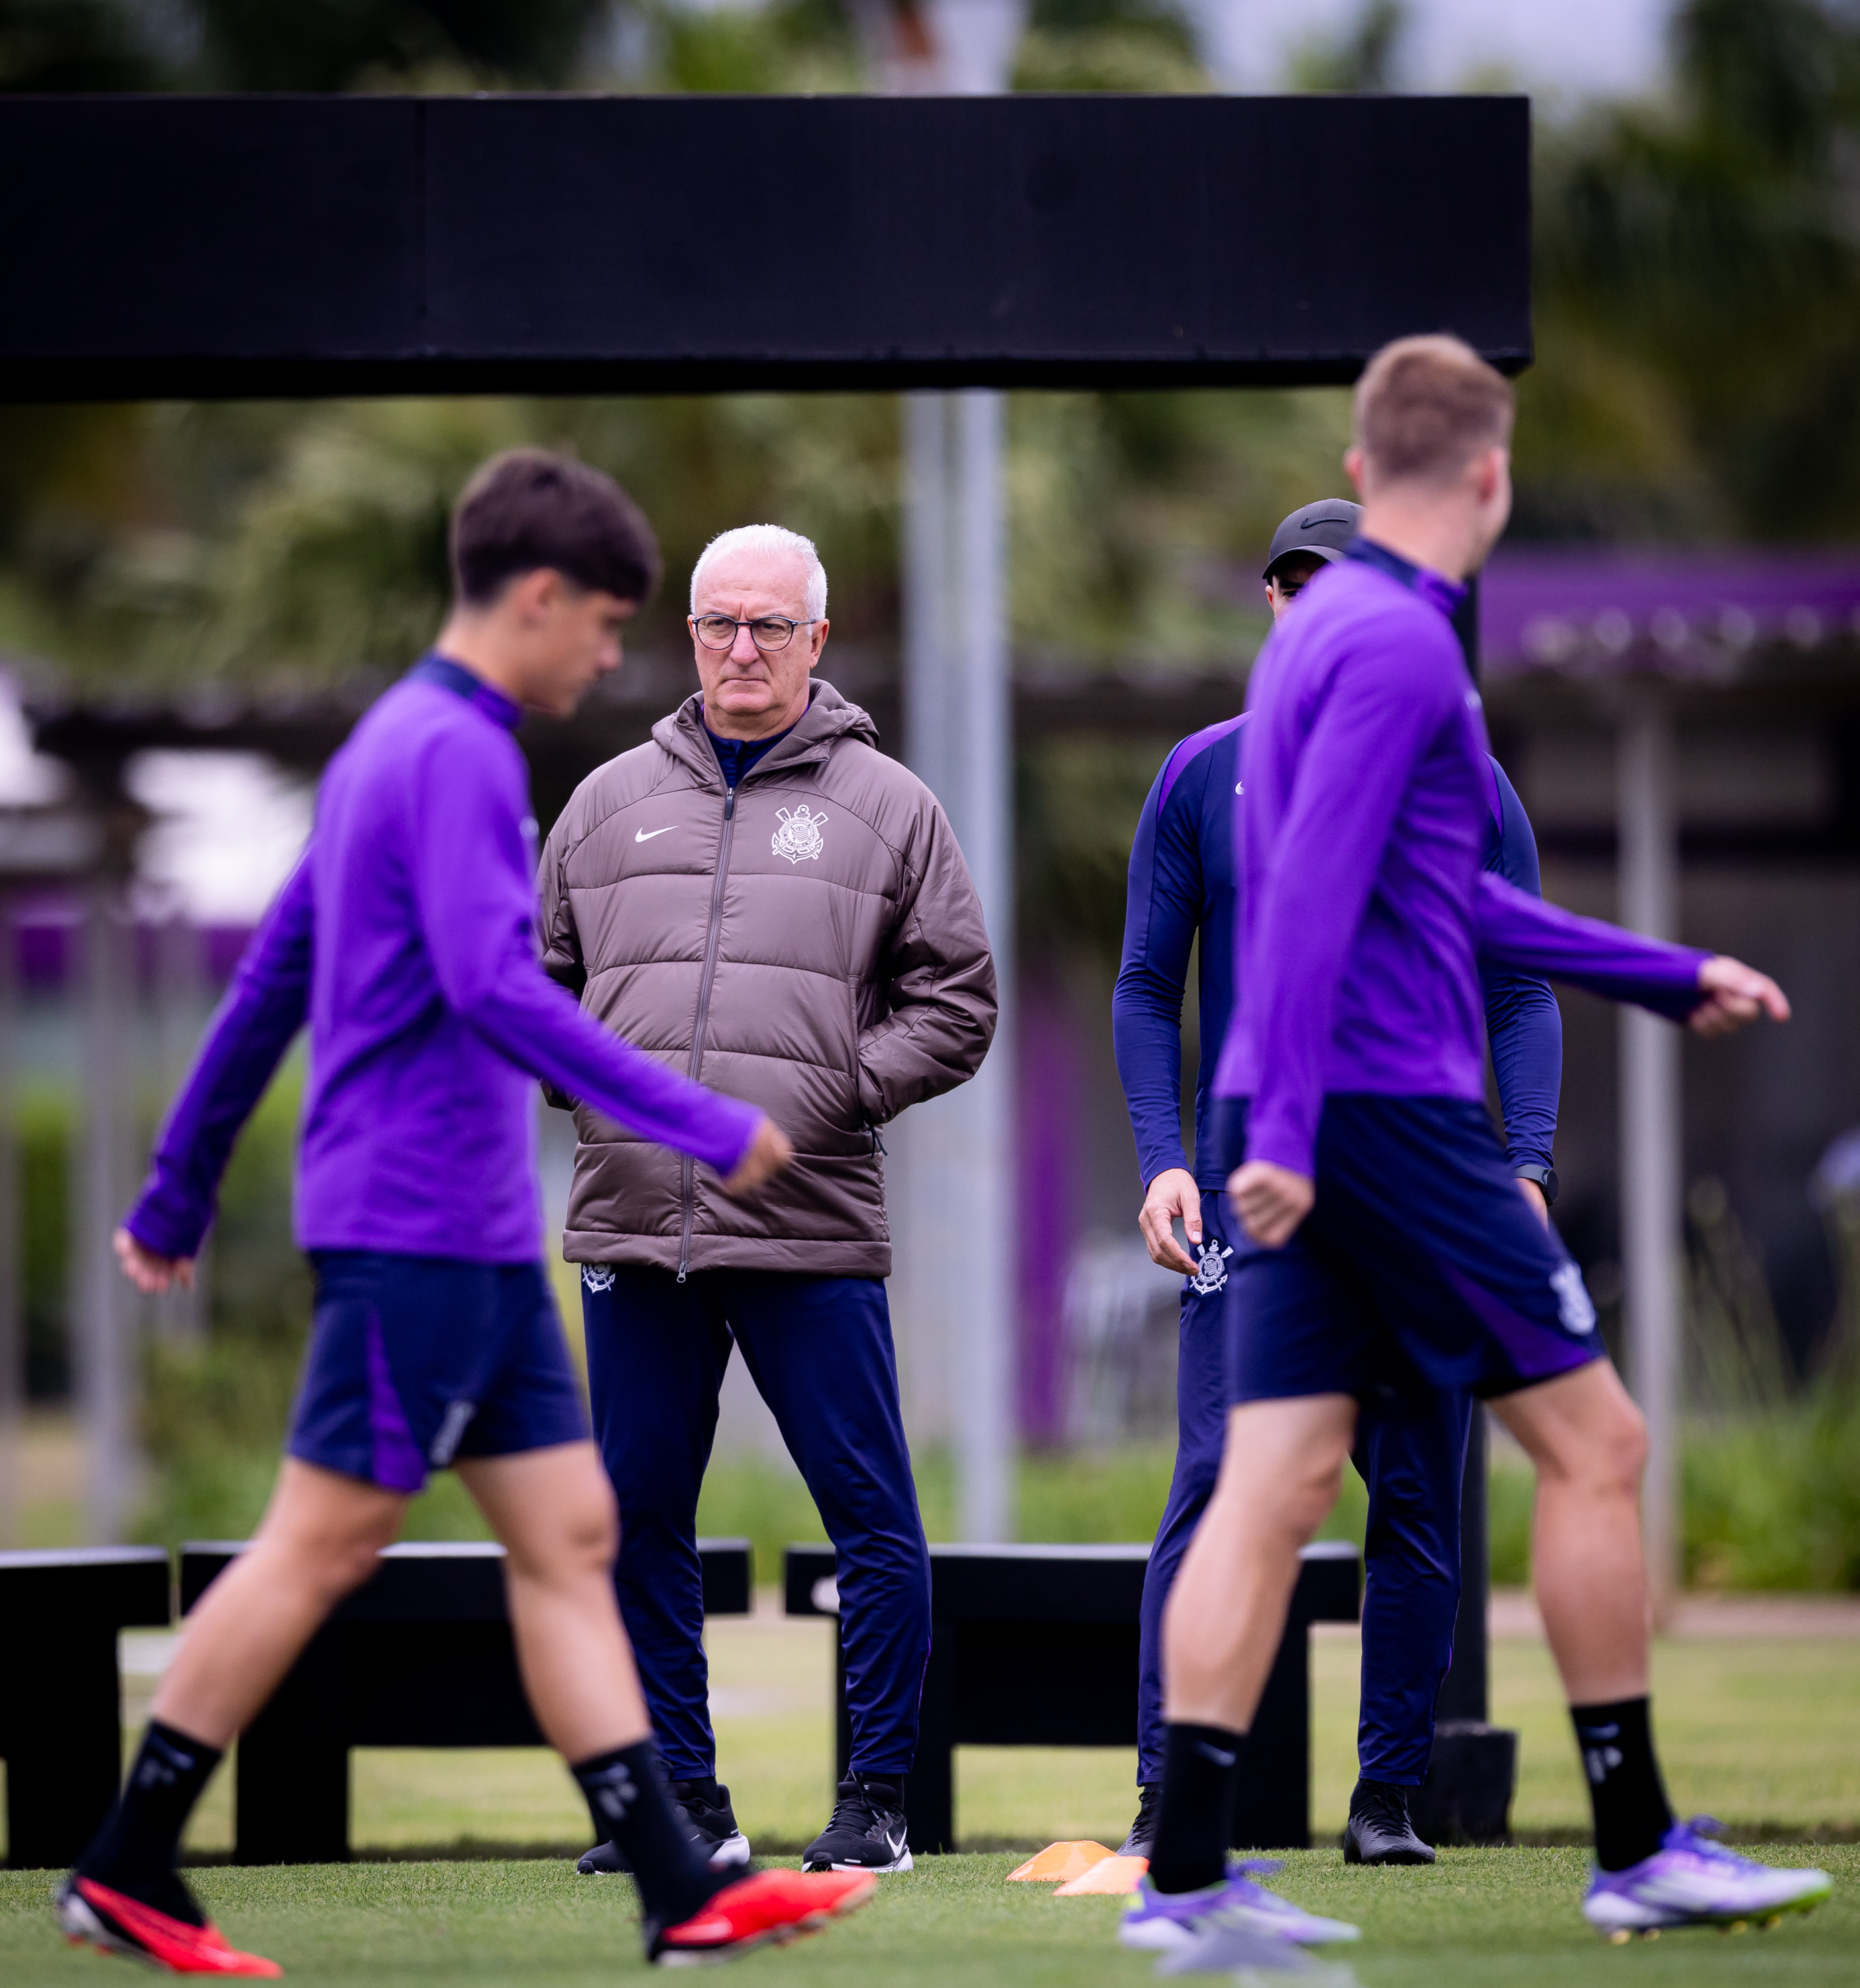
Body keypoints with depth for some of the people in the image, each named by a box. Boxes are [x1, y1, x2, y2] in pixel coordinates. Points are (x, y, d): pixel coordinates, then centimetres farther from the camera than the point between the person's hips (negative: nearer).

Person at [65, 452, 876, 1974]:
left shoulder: (397, 745, 18)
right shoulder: (452, 753, -13)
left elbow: (272, 977, 22)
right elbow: (493, 984, -25)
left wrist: (180, 1194, 27)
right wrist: (704, 1126, -23)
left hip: (479, 1244, 10)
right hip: (415, 1229, -10)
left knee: (569, 1537, 4)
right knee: (322, 1547, -4)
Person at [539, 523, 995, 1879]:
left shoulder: (887, 806, 7)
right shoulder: (610, 803, 14)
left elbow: (955, 1004, 7)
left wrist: (838, 1089, -6)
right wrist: (588, 1081, 2)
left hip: (813, 1227, -3)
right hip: (632, 1217, 3)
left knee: (873, 1518, -4)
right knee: (641, 1519, 6)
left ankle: (878, 1800, 5)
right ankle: (686, 1801, 15)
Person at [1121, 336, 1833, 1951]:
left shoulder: (1333, 628, 19)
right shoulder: (1399, 644, -12)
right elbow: (1312, 892, -21)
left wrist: (1673, 978, 31)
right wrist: (1283, 1128, -25)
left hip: (1306, 1139, 9)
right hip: (1389, 1110, -9)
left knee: (1275, 1485, 3)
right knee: (1592, 1442, 1)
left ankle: (1186, 1874, -3)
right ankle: (1638, 1850, 6)